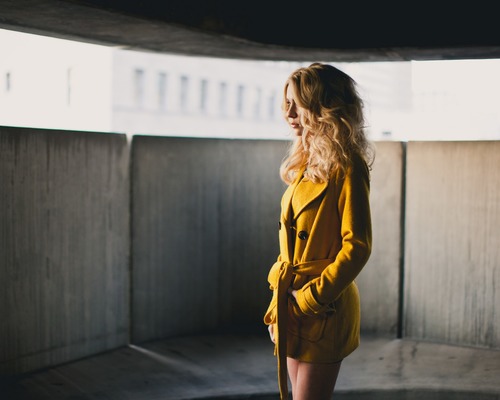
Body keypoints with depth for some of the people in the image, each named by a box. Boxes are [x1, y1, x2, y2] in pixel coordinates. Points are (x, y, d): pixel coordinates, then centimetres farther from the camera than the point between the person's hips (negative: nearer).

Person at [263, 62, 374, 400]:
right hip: (293, 304, 8)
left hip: (324, 310, -8)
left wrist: (313, 297, -16)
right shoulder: (305, 163, 12)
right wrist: (279, 302, 12)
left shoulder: (346, 168, -13)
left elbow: (358, 247, -17)